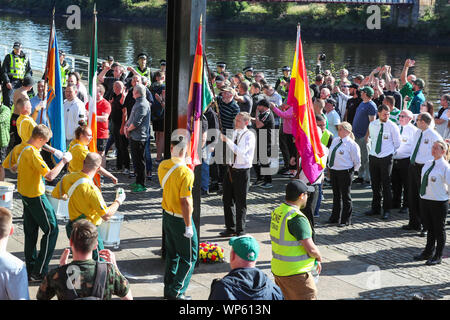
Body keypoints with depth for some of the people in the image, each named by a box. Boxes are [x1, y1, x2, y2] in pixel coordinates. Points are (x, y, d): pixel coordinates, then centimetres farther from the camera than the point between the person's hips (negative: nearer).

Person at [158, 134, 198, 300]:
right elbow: (185, 202, -23)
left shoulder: (163, 166, -3)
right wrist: (188, 226, -17)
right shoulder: (186, 173, -24)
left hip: (167, 215, 7)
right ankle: (176, 292, 6)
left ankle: (169, 289, 27)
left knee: (172, 254, 20)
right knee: (189, 257, 6)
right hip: (181, 218, -7)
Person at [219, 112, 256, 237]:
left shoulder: (249, 136, -13)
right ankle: (230, 228, 26)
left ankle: (240, 230, 12)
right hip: (230, 169, 7)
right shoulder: (234, 132, 8)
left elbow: (241, 152, -26)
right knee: (227, 199, 12)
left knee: (240, 202, 1)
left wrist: (227, 140, -28)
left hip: (242, 171, -7)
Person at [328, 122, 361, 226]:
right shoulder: (335, 140, 7)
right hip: (333, 171, 7)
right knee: (336, 195, 17)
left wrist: (352, 170, 0)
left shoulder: (351, 144, -14)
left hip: (345, 172, -7)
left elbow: (357, 161, -8)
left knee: (345, 196, 2)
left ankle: (346, 220, 11)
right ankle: (335, 217, 29)